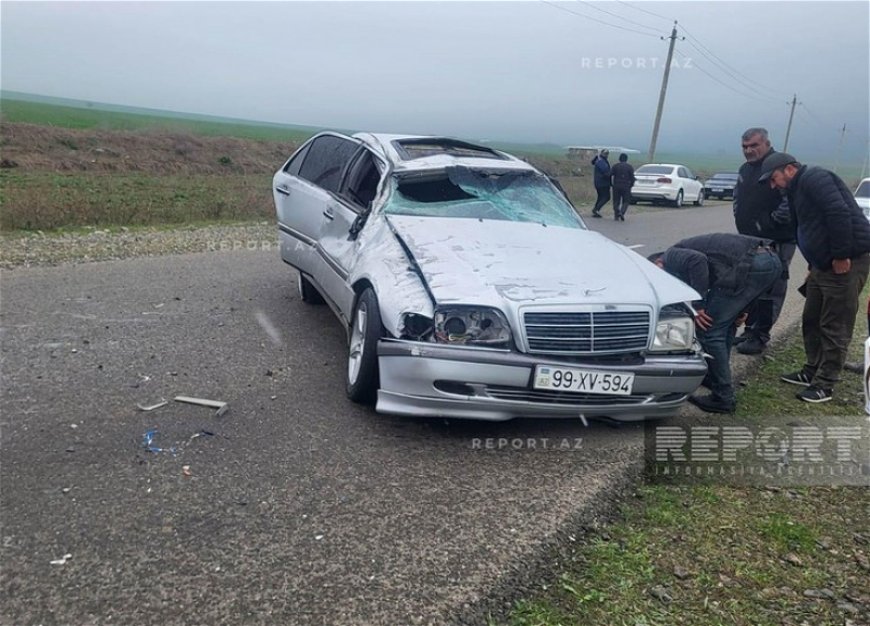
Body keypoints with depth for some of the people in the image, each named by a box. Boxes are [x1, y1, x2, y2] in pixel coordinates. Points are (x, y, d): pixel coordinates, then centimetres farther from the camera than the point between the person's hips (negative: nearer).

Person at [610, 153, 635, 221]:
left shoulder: (615, 166, 2)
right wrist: (631, 184, 10)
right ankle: (622, 212, -17)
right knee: (626, 201, 6)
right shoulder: (629, 167, -1)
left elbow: (610, 175, -6)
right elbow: (632, 177, -4)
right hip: (626, 186, -1)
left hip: (616, 186, 1)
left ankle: (616, 215, 3)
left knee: (616, 201, 9)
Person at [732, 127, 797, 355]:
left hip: (775, 242, -9)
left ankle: (760, 336, 0)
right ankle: (750, 329, 25)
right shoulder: (745, 170, 15)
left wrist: (768, 223, -19)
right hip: (749, 240, 9)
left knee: (769, 289, -4)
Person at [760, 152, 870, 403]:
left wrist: (841, 256, -24)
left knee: (834, 327, -3)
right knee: (812, 321, 16)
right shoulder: (797, 190, 19)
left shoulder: (814, 178, -13)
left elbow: (839, 214, -25)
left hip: (848, 262, -10)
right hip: (823, 264, 10)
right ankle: (812, 372, 29)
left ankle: (824, 385, 4)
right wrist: (814, 266, 17)